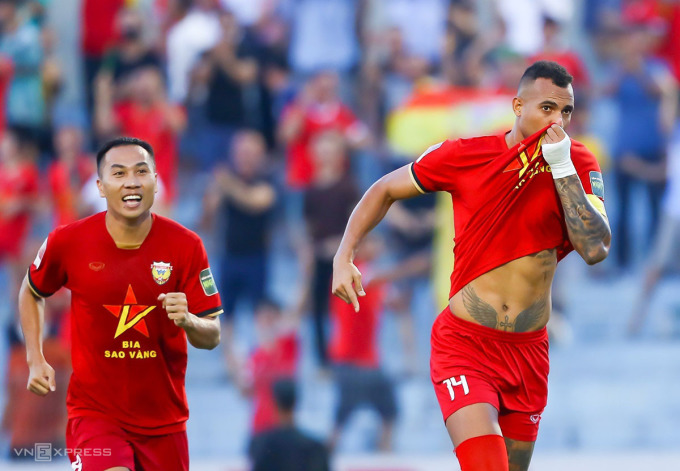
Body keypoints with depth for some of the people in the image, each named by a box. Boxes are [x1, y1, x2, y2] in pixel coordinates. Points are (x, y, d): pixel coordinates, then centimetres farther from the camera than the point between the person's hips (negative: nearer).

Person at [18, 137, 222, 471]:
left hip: (163, 418, 3)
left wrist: (187, 321, -28)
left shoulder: (185, 246, -7)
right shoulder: (68, 242, -8)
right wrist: (35, 360, 3)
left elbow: (212, 337, -5)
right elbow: (31, 292, 14)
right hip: (94, 413, -2)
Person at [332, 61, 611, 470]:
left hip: (529, 350, 3)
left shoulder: (578, 165, -3)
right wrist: (344, 256, -3)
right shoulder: (465, 156, -6)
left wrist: (562, 168, -20)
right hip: (465, 344, -3)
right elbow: (385, 190, 9)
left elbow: (596, 249, -17)